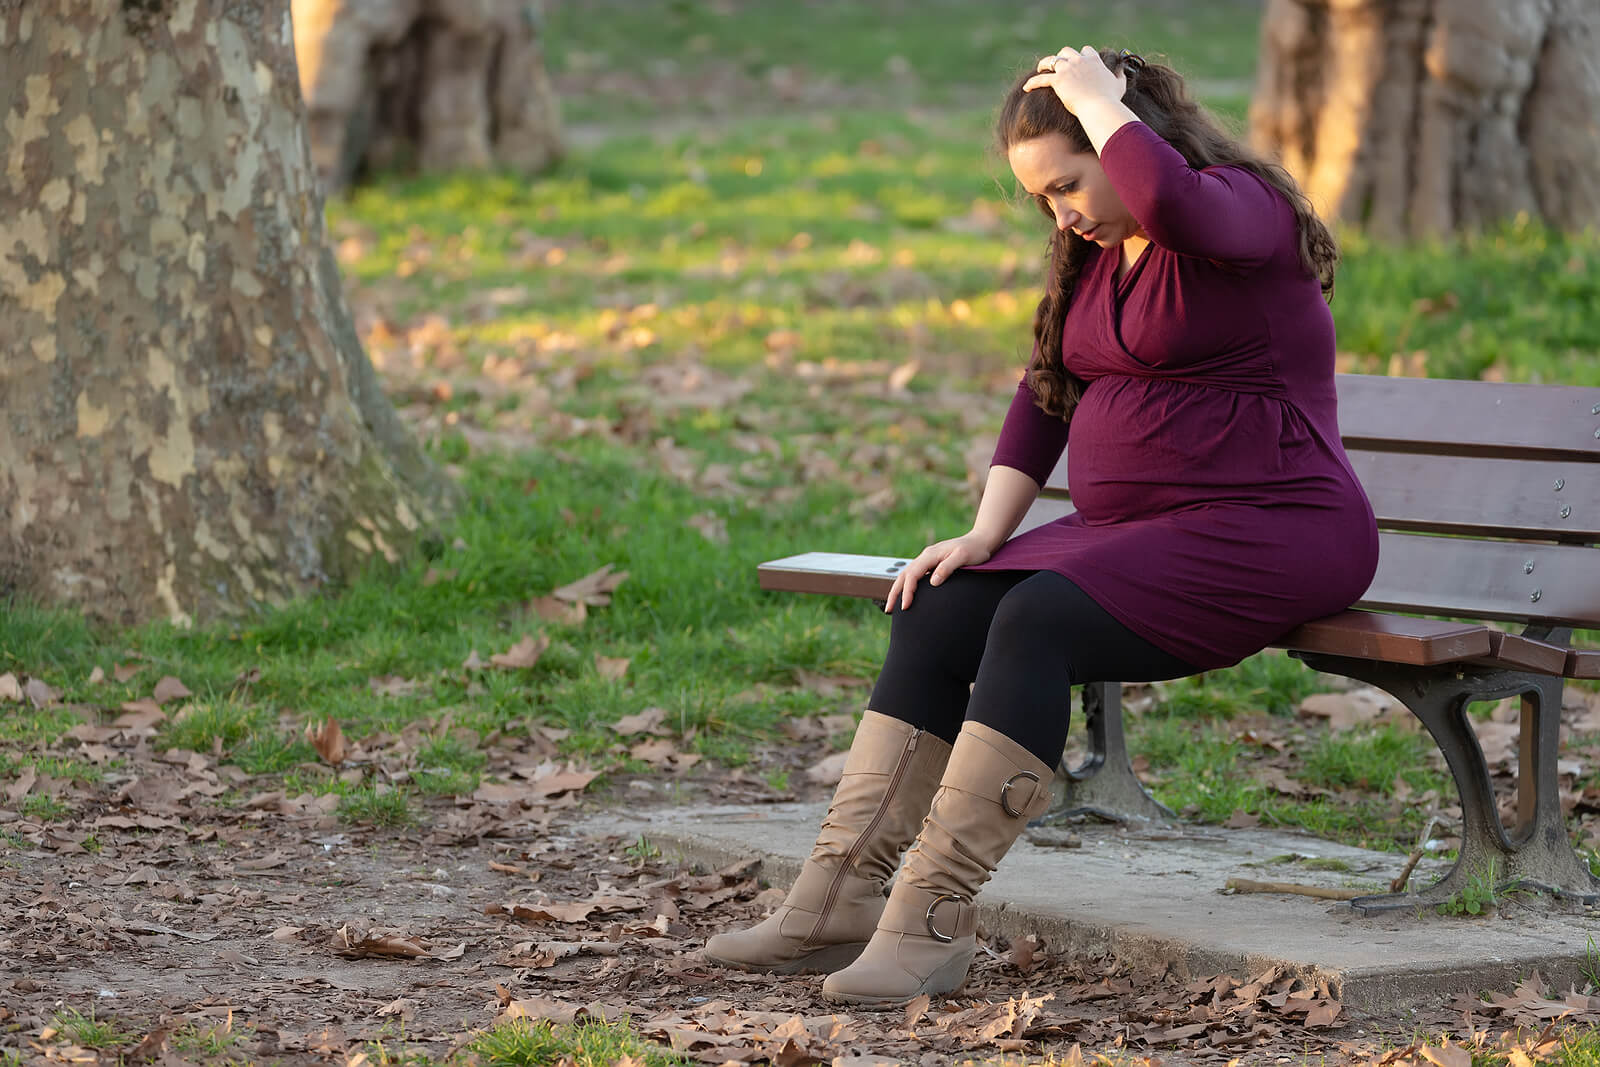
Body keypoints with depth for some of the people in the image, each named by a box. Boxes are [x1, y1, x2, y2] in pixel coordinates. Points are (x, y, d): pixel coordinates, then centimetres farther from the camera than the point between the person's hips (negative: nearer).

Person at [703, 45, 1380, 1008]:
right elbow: (1045, 391, 17)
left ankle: (933, 924, -28)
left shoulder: (1246, 206, -11)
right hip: (1131, 531, 9)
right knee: (936, 618, -10)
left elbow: (1169, 201, -36)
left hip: (1268, 536, -9)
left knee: (1037, 621, -28)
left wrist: (1097, 96, -20)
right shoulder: (1095, 253, 16)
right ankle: (837, 901, -14)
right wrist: (985, 534, 4)